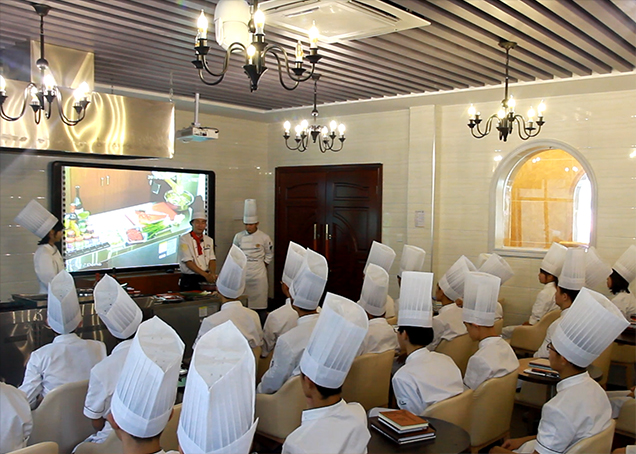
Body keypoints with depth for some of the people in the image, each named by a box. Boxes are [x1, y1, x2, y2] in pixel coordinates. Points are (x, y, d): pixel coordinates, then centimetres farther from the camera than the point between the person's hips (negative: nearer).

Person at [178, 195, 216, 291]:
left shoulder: (209, 240, 12)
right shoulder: (184, 239, -4)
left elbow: (212, 259, 6)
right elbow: (188, 262, -12)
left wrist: (212, 274, -15)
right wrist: (205, 274, -20)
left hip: (206, 279, 4)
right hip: (189, 280, -4)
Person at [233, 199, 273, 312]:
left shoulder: (264, 237, -2)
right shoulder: (238, 237, 4)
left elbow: (269, 254, 11)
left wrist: (264, 264, 4)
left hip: (258, 272, -2)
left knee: (259, 303, -2)